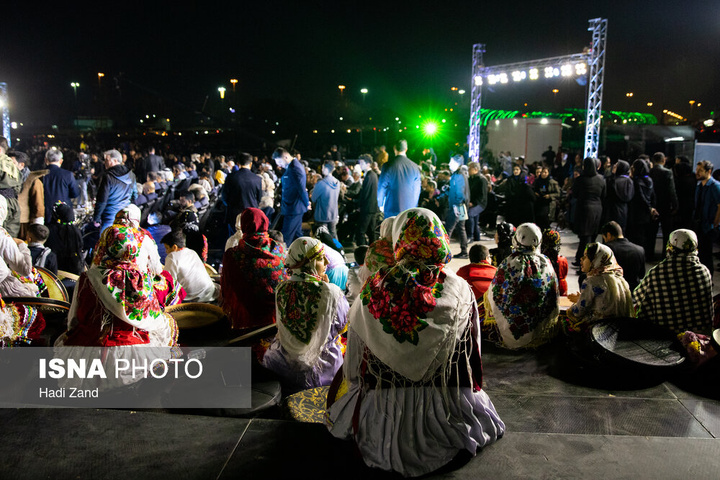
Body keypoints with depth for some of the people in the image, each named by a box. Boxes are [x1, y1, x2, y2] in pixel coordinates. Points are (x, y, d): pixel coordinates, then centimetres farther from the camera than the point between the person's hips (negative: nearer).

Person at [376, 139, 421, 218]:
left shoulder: (388, 166, -7)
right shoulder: (415, 167, 0)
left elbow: (381, 188, -2)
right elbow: (417, 190, 7)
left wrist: (380, 205, 14)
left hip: (392, 209, -2)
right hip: (409, 209, 2)